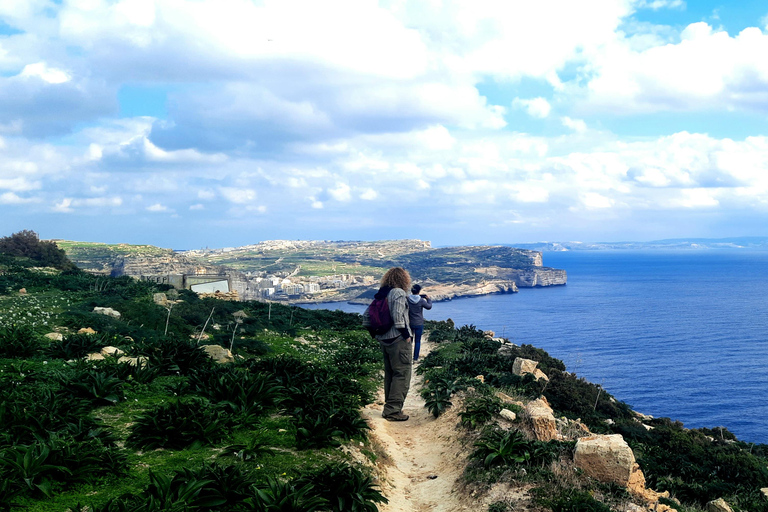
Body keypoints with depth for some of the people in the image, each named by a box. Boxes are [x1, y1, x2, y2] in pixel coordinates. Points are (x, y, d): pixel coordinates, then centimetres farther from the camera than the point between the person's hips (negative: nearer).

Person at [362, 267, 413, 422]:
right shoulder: (399, 293, -11)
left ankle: (389, 408, 20)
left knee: (390, 374, 15)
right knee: (402, 374, -4)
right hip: (398, 340, -8)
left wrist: (374, 334, 18)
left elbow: (366, 315, 14)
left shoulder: (380, 295, 13)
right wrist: (406, 335, -15)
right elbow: (398, 316, -22)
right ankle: (393, 410, -7)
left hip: (384, 340, 8)